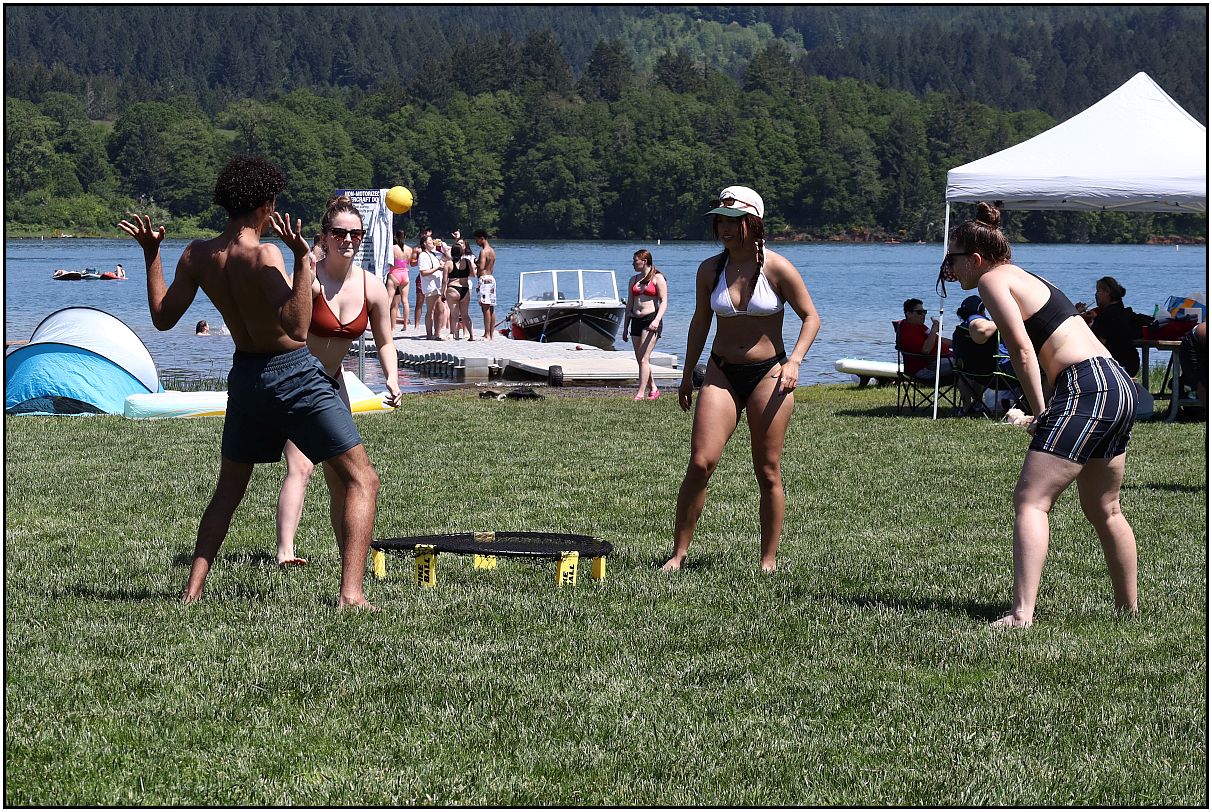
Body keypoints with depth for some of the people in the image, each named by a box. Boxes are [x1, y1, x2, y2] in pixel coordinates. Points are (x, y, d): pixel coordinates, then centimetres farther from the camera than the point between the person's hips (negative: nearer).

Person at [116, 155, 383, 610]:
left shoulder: (197, 256, -3)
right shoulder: (263, 256, -21)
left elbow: (163, 317, 9)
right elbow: (297, 328, -30)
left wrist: (150, 253, 15)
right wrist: (301, 259, -34)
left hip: (245, 376, 6)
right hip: (294, 373, -6)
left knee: (229, 488, 24)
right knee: (362, 480, -1)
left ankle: (193, 590, 16)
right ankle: (351, 594, -13)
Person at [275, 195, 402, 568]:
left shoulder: (373, 288, -6)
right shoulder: (310, 279, -23)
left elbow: (384, 342, 8)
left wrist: (392, 379, -9)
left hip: (332, 383, 6)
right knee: (300, 467, -21)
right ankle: (285, 552, -27)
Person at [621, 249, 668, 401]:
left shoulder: (657, 278, -2)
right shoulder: (634, 280, 17)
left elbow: (664, 302, -9)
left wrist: (657, 320, -23)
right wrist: (625, 327, 17)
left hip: (651, 319, -7)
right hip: (636, 320, 7)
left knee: (644, 358, -15)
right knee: (640, 359, 8)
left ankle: (641, 393, -18)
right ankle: (653, 389, 20)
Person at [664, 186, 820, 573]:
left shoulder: (777, 268, -8)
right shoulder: (710, 269, 2)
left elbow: (810, 317, -1)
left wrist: (794, 361, -15)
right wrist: (687, 375, 17)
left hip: (767, 374, -2)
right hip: (722, 374, 2)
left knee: (768, 473, 2)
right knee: (700, 463, -10)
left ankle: (768, 562, 11)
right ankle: (678, 554, -3)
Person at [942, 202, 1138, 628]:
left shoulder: (992, 280, -3)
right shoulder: (1023, 277, 25)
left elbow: (1022, 349, -13)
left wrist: (1040, 412, -12)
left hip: (1087, 389, -10)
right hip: (1119, 386, 10)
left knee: (1030, 500, -14)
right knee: (1102, 510, 22)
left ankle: (1022, 614, -27)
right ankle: (1128, 609, 31)